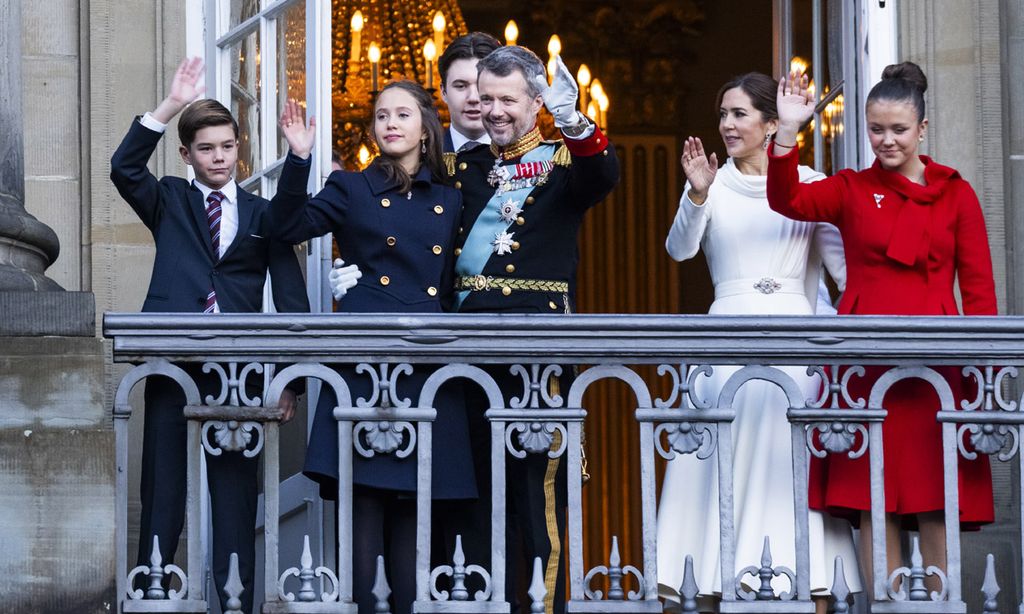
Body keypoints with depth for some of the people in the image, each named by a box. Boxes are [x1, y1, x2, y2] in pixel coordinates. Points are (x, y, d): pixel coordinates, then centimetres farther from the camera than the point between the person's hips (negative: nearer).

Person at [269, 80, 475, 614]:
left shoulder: (450, 202, 16)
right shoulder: (351, 190, 9)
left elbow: (454, 286, 18)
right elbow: (290, 226, -6)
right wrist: (299, 158, -17)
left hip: (429, 367, 3)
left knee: (411, 506, 4)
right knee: (364, 498, -8)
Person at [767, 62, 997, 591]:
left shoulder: (956, 194, 8)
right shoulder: (852, 190, 9)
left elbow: (978, 288, 5)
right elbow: (788, 201, -9)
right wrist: (788, 130, -20)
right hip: (865, 363, 0)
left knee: (935, 506, 2)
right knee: (873, 505, 1)